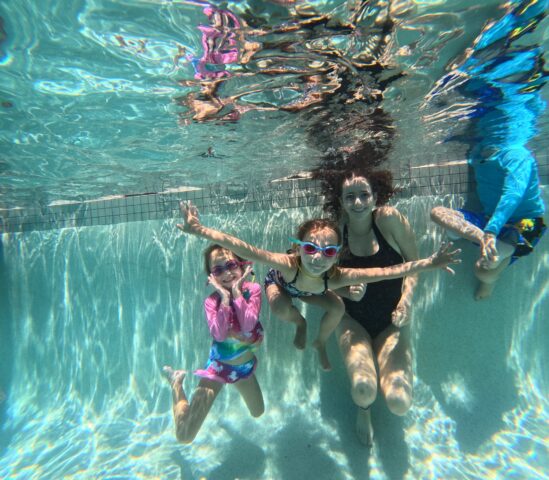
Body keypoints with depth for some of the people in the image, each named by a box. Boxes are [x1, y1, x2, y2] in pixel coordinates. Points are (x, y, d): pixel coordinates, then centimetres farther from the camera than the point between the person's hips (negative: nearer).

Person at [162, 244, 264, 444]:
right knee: (184, 436, -3)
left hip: (246, 365, 3)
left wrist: (237, 291, -31)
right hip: (219, 366, -3)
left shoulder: (253, 290, -17)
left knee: (258, 413, 29)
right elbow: (219, 334, -35)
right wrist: (225, 297, -36)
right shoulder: (212, 301, -21)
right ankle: (177, 382, 19)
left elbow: (248, 325, -29)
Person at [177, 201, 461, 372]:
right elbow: (245, 250, -58)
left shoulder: (336, 276, -40)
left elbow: (386, 272, -41)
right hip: (280, 284, -1)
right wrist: (200, 230, -66)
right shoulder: (287, 264, -48)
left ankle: (320, 344, 19)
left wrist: (428, 264, -46)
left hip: (313, 291, 2)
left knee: (337, 309, -14)